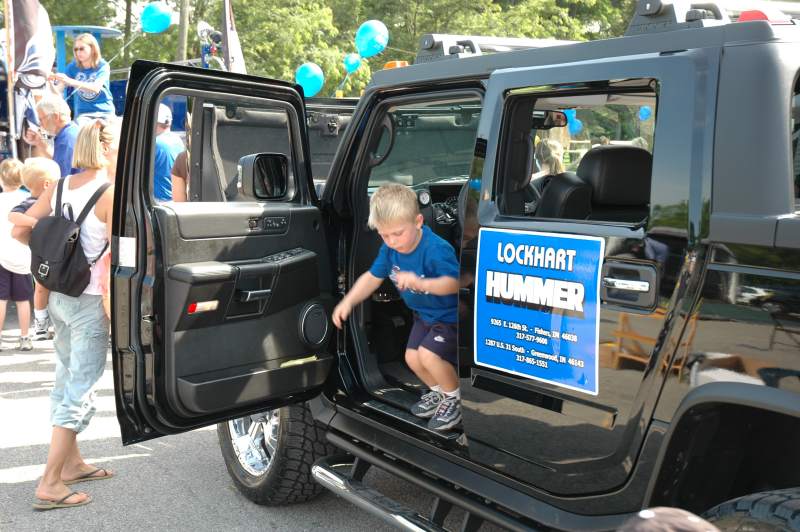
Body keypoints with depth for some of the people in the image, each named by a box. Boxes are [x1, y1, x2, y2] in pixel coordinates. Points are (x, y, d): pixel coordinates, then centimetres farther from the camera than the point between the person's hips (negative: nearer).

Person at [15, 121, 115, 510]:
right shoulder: (110, 193, -16)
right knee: (80, 390, 0)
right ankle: (50, 484, 5)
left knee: (67, 378, 19)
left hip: (59, 295, 8)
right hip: (90, 302, -8)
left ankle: (71, 463, 33)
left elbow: (20, 230, 8)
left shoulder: (60, 187, 5)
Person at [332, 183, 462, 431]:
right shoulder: (390, 248, -10)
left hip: (450, 315, -8)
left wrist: (420, 283, -54)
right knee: (412, 357, 5)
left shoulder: (436, 249, -34)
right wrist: (348, 302, -10)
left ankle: (455, 399, 4)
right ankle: (439, 392, 33)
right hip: (425, 314, 8)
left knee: (428, 354, -23)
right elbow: (372, 277, 1)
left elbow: (454, 283, -39)